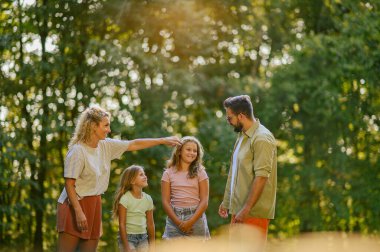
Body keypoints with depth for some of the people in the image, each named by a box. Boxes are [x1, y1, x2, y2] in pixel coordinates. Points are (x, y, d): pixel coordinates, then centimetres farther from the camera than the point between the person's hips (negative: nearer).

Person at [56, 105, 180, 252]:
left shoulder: (106, 146, 6)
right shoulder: (77, 151, -15)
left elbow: (134, 144, 15)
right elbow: (69, 185, -17)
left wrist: (164, 140, 16)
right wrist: (78, 212, -23)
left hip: (94, 205, 8)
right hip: (75, 205, -8)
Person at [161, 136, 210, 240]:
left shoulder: (200, 173, 6)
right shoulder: (168, 173, 6)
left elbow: (204, 201, -1)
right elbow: (165, 201, 1)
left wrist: (191, 222, -12)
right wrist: (178, 222, -11)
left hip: (196, 217, 0)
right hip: (174, 218, 0)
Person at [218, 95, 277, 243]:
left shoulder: (262, 139, -15)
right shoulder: (242, 136, 16)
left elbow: (261, 178, -22)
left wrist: (246, 209, -24)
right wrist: (226, 201, 22)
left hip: (254, 212, -10)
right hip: (239, 209, 10)